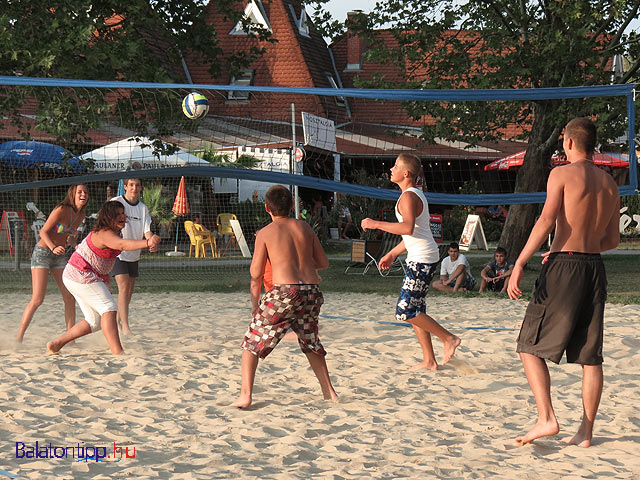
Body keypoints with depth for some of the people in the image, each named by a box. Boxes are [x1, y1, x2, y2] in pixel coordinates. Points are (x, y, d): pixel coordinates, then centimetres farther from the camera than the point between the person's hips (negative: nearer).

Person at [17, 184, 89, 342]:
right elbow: (43, 232, -15)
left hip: (61, 256, 7)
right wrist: (53, 248, -30)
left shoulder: (81, 215, 5)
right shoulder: (62, 210, -16)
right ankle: (18, 338, -5)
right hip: (43, 252, -7)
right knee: (37, 299, -13)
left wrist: (73, 241, 0)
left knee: (70, 298, -3)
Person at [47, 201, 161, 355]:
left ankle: (56, 344, 20)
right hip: (81, 275, -11)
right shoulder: (105, 234, -24)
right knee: (109, 309, -20)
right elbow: (122, 245, -45)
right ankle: (117, 353, -29)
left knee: (95, 321, 13)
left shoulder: (112, 232, 9)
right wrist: (147, 243, -60)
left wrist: (105, 276, 17)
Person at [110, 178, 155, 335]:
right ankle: (125, 325, -22)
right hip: (117, 253, -6)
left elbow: (147, 230, -1)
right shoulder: (116, 202, -9)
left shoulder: (143, 208, 6)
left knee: (130, 289, 12)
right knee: (124, 286, -18)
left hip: (133, 254, 6)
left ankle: (120, 319, 33)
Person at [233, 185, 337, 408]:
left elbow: (256, 274, 3)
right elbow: (323, 262, 17)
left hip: (284, 291, -4)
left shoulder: (265, 233, 3)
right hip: (312, 290, 4)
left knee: (252, 342, 9)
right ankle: (329, 392, 28)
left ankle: (245, 395, 0)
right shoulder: (304, 227, 13)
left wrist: (254, 304, 14)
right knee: (311, 342, 26)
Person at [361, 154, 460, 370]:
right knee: (415, 311, 11)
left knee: (406, 311, -10)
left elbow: (408, 228, -30)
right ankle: (429, 360, 14)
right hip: (420, 258, 10)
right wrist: (392, 254, 27)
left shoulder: (408, 196, -14)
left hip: (422, 259, -10)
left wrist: (376, 224, -23)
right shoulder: (416, 194, 18)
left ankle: (449, 338, -2)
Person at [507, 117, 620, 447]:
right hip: (595, 269, 6)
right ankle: (586, 432, 10)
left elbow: (546, 220, -17)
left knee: (530, 347, 2)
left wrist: (519, 263, -21)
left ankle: (546, 419, -9)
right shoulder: (609, 184, 14)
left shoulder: (562, 174, -4)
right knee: (590, 356, 8)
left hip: (564, 270, -6)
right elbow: (612, 240, 18)